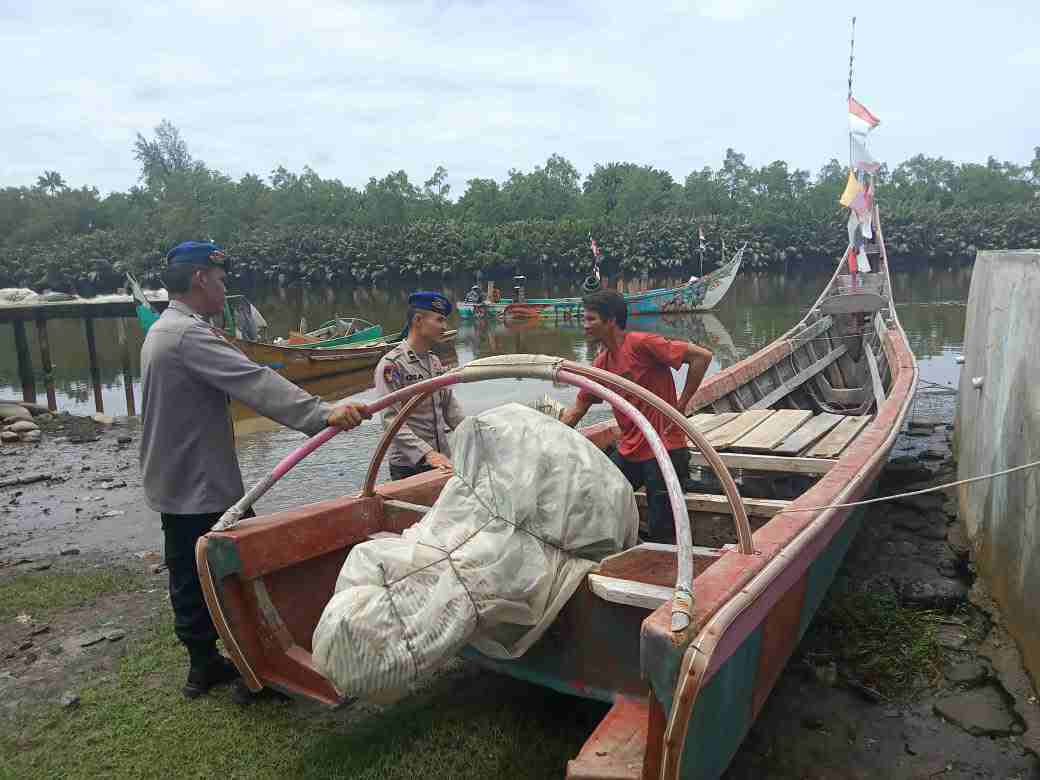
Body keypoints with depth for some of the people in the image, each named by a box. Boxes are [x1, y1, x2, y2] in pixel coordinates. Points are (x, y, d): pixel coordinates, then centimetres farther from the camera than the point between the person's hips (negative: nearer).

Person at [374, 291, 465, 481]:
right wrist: (427, 454, -29)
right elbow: (391, 421, -20)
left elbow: (450, 408, 14)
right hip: (409, 467, -7)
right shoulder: (391, 364, -13)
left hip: (442, 462, 7)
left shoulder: (435, 362, 12)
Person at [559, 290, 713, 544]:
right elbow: (577, 410, 15)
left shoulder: (640, 343, -15)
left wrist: (681, 405, -13)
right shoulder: (601, 363, 8)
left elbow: (702, 356, -17)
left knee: (663, 535, -1)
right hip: (628, 453, 8)